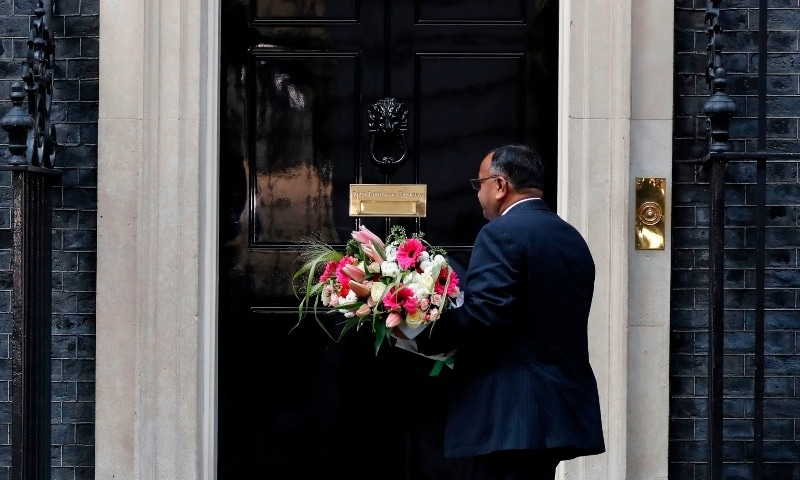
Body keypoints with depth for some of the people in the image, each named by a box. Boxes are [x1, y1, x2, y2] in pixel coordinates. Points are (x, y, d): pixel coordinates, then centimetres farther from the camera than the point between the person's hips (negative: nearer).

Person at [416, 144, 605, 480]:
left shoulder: (501, 234, -10)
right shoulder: (572, 238, 16)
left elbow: (481, 313, -21)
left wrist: (423, 336, -10)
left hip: (509, 412, -9)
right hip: (560, 408, 9)